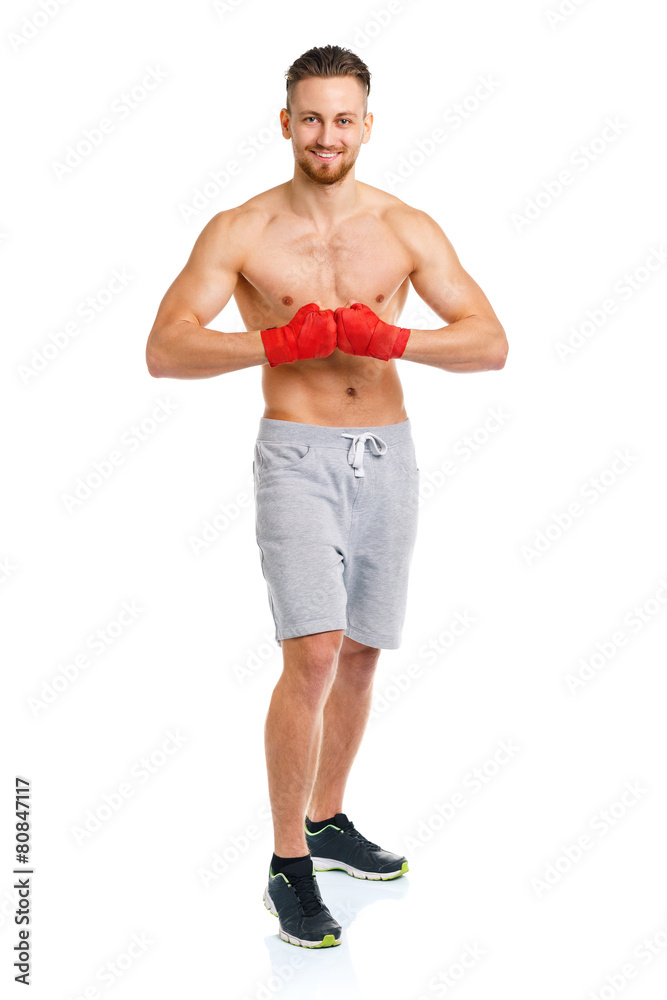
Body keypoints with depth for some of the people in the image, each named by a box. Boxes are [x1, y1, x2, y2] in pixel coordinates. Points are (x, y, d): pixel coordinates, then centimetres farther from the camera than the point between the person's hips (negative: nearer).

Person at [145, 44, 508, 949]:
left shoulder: (407, 229, 3)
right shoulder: (239, 233, -3)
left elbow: (491, 344, -3)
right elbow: (164, 350, -11)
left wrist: (392, 339, -19)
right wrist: (277, 342, -22)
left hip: (388, 456, 4)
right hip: (297, 457, -4)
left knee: (360, 656, 13)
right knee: (311, 655, -16)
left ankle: (327, 823, 33)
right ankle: (289, 868, -2)